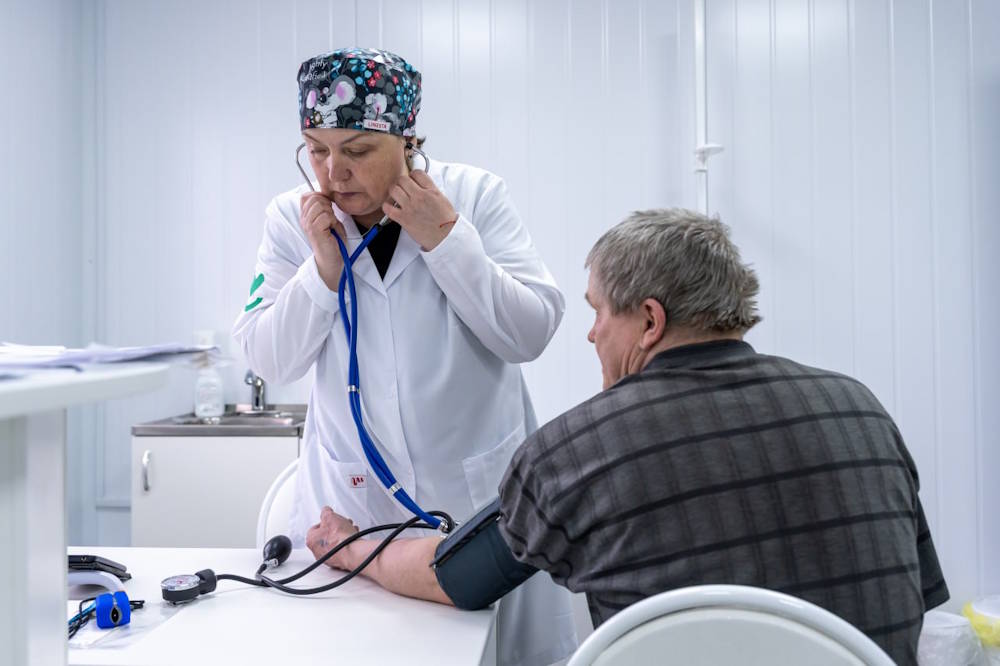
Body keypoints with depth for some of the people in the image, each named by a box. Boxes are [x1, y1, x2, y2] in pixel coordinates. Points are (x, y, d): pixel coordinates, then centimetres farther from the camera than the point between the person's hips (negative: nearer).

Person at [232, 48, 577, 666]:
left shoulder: (476, 195, -9)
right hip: (351, 496, 2)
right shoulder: (291, 218, -3)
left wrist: (446, 238, -20)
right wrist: (324, 265, -17)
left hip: (482, 488, -1)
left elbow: (531, 333, -13)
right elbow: (269, 361, -4)